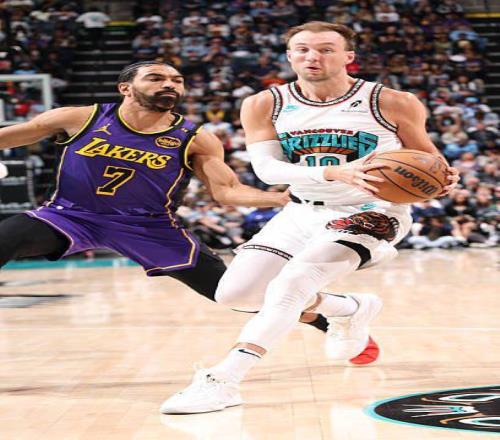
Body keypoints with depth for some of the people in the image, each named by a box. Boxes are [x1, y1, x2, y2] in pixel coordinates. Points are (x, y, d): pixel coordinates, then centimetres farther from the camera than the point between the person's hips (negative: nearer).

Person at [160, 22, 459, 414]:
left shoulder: (393, 104, -10)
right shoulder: (264, 106, -6)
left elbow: (426, 157, 3)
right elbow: (267, 168, -17)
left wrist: (445, 177, -22)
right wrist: (337, 173, -33)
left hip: (371, 214, -5)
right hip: (303, 212, 5)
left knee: (290, 282, -28)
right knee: (235, 294, 1)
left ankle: (222, 381, -26)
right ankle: (352, 309, 22)